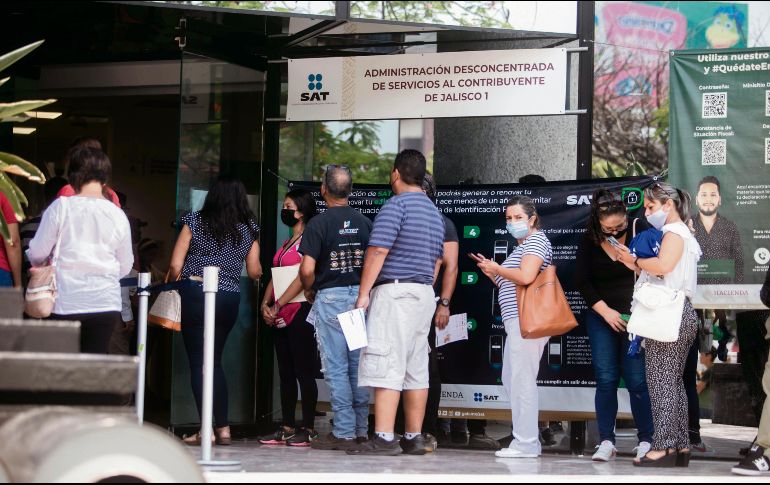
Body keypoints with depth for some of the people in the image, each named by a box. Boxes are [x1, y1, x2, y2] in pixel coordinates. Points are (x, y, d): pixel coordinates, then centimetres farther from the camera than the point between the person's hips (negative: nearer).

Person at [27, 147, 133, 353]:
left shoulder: (60, 207, -6)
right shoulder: (118, 215, 2)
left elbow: (37, 254, -1)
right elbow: (125, 267, 10)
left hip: (67, 303, -2)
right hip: (106, 304, 2)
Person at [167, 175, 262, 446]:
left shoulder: (195, 222, -2)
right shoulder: (249, 229, 5)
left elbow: (175, 266, -4)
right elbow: (254, 272, 8)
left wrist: (170, 282, 14)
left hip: (195, 295, -3)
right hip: (230, 299, 3)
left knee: (198, 363, 1)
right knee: (214, 361, 16)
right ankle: (223, 428, 13)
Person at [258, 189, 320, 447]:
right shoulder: (286, 244, 21)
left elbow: (303, 277, -16)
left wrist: (278, 305, -16)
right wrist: (265, 304, 3)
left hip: (300, 312, -9)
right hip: (280, 316, 9)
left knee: (304, 372, -7)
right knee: (286, 374, 9)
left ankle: (308, 428, -5)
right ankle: (287, 428, 12)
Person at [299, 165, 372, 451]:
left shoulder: (319, 224, -9)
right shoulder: (364, 223, 5)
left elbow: (307, 269, -15)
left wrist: (309, 291, 4)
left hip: (330, 297, -5)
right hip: (361, 296, 5)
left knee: (336, 368, -2)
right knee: (358, 366, 11)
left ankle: (344, 433, -2)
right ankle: (361, 429, 15)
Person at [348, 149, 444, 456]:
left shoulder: (396, 205, -9)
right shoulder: (434, 212, 18)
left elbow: (378, 251, -16)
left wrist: (363, 293, -15)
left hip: (394, 290, -9)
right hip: (425, 293, 9)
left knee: (386, 365, -12)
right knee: (416, 367, 9)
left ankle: (384, 438, -18)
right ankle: (414, 438, 10)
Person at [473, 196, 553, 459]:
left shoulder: (536, 240, -6)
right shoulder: (522, 245, 25)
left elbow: (526, 277, -21)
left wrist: (497, 268, -8)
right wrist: (493, 274, 13)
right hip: (518, 320, 11)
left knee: (522, 380, -11)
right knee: (511, 380, 13)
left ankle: (526, 444, -10)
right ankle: (527, 439, 17)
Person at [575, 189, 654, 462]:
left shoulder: (640, 231, -8)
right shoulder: (590, 240, -1)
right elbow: (582, 281, 1)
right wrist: (605, 311, -6)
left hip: (636, 317, -2)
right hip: (601, 316, 2)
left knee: (637, 380, -4)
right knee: (606, 380, 0)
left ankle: (645, 441, 5)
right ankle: (606, 442, 4)